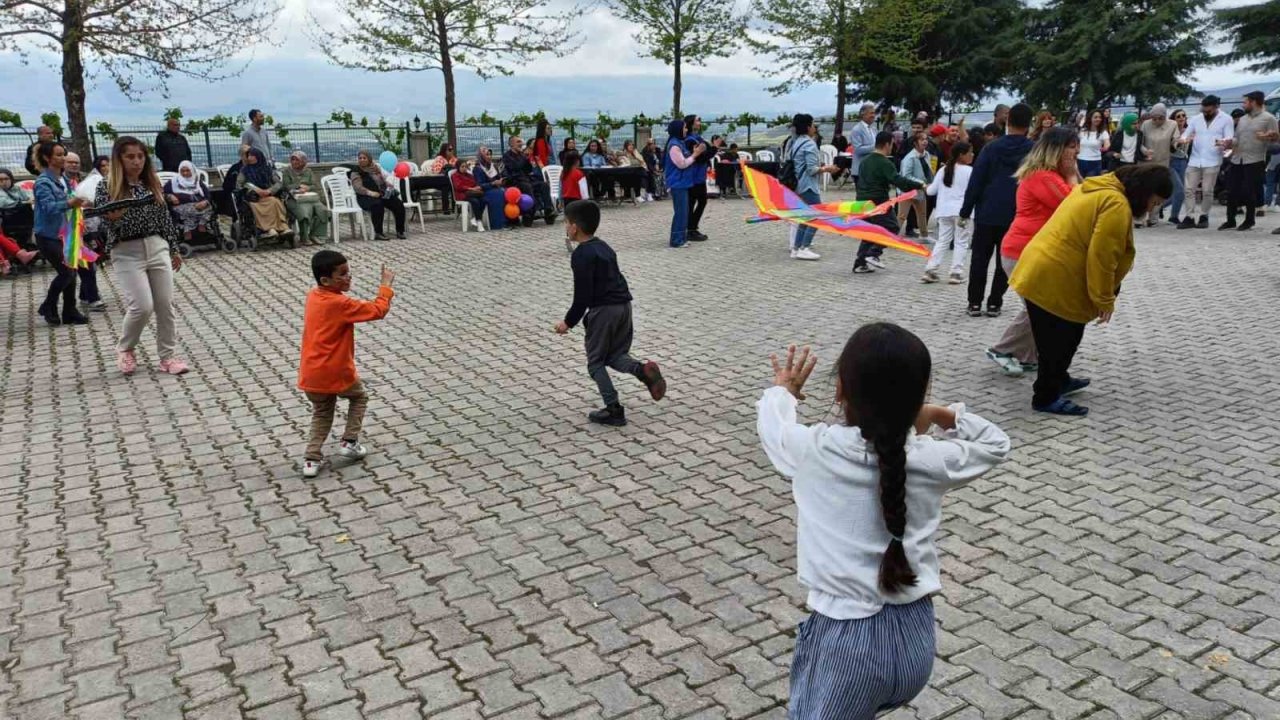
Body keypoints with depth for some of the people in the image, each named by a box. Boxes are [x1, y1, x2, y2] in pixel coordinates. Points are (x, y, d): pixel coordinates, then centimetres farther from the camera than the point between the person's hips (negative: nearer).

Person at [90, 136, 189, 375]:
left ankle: (168, 356, 13)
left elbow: (165, 218, 13)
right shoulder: (107, 187, -3)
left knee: (165, 305, 2)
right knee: (142, 306, -11)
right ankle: (125, 350, 15)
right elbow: (103, 221, -10)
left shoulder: (153, 184, 8)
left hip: (157, 248, 4)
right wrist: (113, 218, -33)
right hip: (127, 253, -4)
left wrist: (174, 249, 15)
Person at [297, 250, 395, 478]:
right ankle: (349, 443, 19)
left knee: (322, 413, 24)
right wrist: (386, 285, -7)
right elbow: (378, 311, -18)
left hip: (311, 374, 7)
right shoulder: (340, 304, -20)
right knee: (359, 397, 22)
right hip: (336, 373, -6)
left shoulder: (314, 296, 4)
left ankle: (312, 459, 15)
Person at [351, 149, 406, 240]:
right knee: (377, 205, -38)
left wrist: (389, 186, 7)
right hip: (366, 197, -5)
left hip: (383, 194, 5)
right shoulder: (356, 172, 0)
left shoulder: (375, 168, 17)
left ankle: (400, 231, -11)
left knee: (398, 205, -18)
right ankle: (378, 233, -35)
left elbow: (383, 180, 27)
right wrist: (370, 192, -28)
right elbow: (357, 187, -14)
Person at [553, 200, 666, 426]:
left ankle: (614, 410, 3)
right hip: (623, 305, 8)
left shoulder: (581, 254, -12)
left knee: (595, 361, 6)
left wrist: (569, 321, -6)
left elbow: (583, 293, -16)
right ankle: (642, 369, -11)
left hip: (603, 310, -8)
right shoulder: (603, 246, 15)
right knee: (615, 355, 19)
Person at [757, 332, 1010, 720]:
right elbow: (995, 444, 15)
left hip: (846, 639, -5)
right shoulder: (930, 461, -6)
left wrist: (783, 389, 30)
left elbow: (772, 419, 11)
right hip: (916, 637, 5)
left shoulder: (813, 449, -13)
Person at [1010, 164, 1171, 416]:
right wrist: (1104, 300, -12)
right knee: (1058, 341, 2)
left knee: (1065, 336, 24)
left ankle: (1057, 380, 39)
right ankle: (1047, 397, 13)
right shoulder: (1116, 204, -17)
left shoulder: (1099, 189, 16)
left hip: (1040, 272, 10)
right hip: (1053, 281, -10)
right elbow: (1100, 257, -21)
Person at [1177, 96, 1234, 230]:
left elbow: (1230, 138, -5)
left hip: (1212, 162, -3)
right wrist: (1184, 139, -16)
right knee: (1188, 189, -2)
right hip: (1194, 160, 3)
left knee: (1207, 191, 0)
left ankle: (1204, 217, 12)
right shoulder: (1195, 119, 9)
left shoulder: (1226, 120, 0)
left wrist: (1224, 142, -29)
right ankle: (1189, 217, 2)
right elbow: (1186, 134, 10)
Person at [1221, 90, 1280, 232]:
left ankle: (1249, 221, 8)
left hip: (1255, 161, -6)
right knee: (1232, 191, 3)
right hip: (1237, 160, 6)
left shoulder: (1268, 118, -2)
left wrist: (1267, 137, -25)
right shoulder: (1242, 119, 17)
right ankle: (1230, 221, 10)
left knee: (1249, 192, -4)